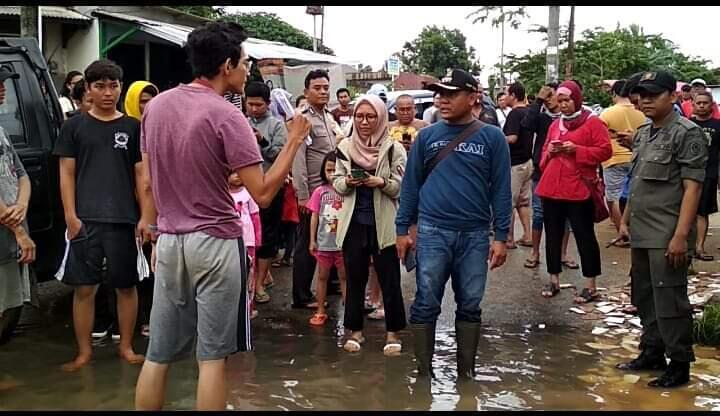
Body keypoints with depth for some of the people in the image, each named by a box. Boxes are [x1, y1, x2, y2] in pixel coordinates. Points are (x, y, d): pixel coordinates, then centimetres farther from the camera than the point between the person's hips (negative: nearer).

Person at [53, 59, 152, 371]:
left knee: (126, 286, 6)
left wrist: (145, 217, 0)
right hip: (85, 219, 0)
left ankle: (126, 347, 20)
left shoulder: (133, 128, 8)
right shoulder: (74, 127, 7)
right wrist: (70, 216, -5)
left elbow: (141, 175, 8)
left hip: (124, 219, 1)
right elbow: (67, 174, 5)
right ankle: (84, 351, 13)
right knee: (84, 287, 2)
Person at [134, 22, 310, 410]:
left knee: (158, 354, 13)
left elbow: (149, 181, 14)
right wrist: (294, 141, -6)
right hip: (215, 244, -6)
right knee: (211, 357, 3)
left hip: (169, 241, 6)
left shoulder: (156, 105, 7)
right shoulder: (225, 115, -14)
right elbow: (262, 193, -16)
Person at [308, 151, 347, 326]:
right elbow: (314, 216, 2)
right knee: (322, 276, 12)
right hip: (324, 243, 2)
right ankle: (320, 311, 23)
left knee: (344, 277, 9)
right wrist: (312, 240, 2)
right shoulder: (320, 191, -2)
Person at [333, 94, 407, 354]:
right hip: (353, 222, 3)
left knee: (389, 279, 4)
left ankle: (393, 332, 17)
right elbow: (337, 183, 6)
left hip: (384, 223, -3)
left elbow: (402, 186, -6)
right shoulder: (345, 147, 6)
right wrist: (348, 182, -14)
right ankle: (355, 330, 24)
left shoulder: (394, 148, -5)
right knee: (355, 278, 11)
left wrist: (382, 182, -23)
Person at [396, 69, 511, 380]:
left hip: (475, 235, 0)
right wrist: (403, 228, 4)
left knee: (470, 306, 10)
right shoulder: (427, 137, 3)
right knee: (426, 305, 3)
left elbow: (501, 190, 0)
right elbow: (411, 185, 7)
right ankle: (424, 370, 15)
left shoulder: (492, 138, 0)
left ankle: (466, 371, 24)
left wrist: (501, 237, -4)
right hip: (432, 232, 0)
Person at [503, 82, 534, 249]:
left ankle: (509, 239, 4)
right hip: (527, 161, 9)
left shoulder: (515, 113, -17)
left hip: (514, 163, -9)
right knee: (524, 201, 15)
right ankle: (527, 236, 17)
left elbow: (512, 138, -26)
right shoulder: (528, 112, 11)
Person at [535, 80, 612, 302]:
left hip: (579, 189, -6)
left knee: (584, 236, -1)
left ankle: (590, 286, 5)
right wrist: (549, 151, 0)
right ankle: (554, 280, 22)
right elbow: (544, 152, 24)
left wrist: (576, 149, -16)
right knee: (553, 235, 11)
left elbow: (605, 150, -9)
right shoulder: (555, 124, 16)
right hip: (551, 188, 6)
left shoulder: (592, 122, -3)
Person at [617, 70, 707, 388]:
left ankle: (679, 365, 10)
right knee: (645, 298, 16)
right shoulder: (643, 133, 14)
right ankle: (652, 353, 30)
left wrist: (681, 236, -20)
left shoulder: (687, 133, -10)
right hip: (641, 234, 8)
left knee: (669, 302, -2)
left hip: (666, 238, -8)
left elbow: (692, 187, -15)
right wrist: (626, 220, 18)